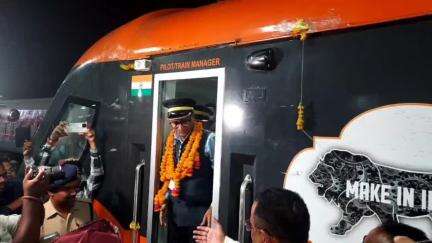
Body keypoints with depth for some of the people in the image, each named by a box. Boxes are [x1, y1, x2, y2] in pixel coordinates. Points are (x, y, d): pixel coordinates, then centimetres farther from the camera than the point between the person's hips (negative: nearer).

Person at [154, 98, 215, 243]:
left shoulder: (208, 140, -15)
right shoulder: (171, 140, 6)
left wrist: (213, 208, -15)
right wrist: (164, 201, 11)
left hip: (199, 212, -6)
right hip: (174, 210, 6)